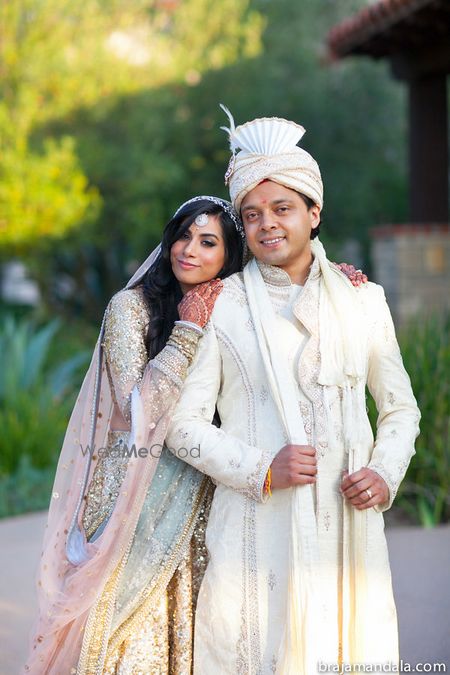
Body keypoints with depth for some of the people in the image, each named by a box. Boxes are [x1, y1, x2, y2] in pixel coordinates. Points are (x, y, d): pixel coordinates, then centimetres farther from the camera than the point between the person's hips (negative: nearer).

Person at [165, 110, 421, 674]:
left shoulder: (361, 300, 9)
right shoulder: (221, 305, 1)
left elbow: (400, 408, 18)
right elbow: (184, 421, 0)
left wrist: (385, 474, -1)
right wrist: (261, 470, -13)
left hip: (349, 524, 2)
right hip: (257, 525, -2)